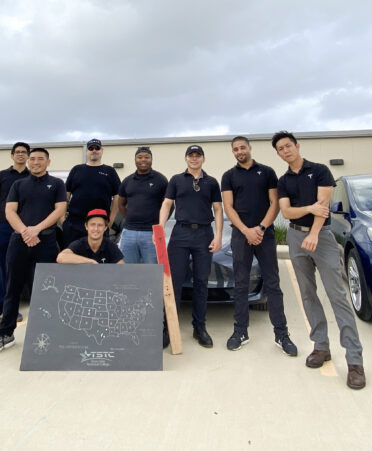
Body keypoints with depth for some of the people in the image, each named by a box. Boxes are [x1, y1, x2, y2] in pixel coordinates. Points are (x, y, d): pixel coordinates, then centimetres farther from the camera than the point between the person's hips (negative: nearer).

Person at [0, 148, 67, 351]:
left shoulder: (56, 184, 8)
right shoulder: (18, 184, 14)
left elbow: (60, 209, -3)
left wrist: (36, 229, -14)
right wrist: (24, 232, -14)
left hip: (46, 242, -2)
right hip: (19, 240, 2)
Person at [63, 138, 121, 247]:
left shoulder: (110, 171, 7)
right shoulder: (76, 170, 12)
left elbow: (117, 197, 3)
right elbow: (66, 195, 12)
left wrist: (111, 218, -4)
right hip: (73, 223, 1)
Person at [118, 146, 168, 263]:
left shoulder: (160, 179, 1)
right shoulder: (127, 181, 11)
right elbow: (121, 204, 21)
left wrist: (160, 223, -2)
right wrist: (129, 219, 10)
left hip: (151, 233, -3)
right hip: (128, 232, 4)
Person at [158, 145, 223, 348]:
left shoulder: (211, 182, 13)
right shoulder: (176, 180, 12)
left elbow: (218, 209, 10)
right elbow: (166, 205, 7)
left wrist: (218, 235, -2)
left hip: (204, 234, 1)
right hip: (180, 233, -1)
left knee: (201, 282, 6)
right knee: (174, 281, -2)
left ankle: (199, 327, 16)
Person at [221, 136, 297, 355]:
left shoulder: (267, 172, 8)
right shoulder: (229, 176, 9)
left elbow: (275, 204, 3)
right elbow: (228, 207, 1)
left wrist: (261, 228, -11)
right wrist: (247, 231, -12)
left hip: (266, 234, 0)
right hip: (241, 235, 1)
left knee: (273, 285, 2)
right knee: (241, 285, 5)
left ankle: (282, 334, 10)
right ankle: (241, 331, 15)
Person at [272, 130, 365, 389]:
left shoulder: (320, 171, 1)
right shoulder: (283, 181, 12)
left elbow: (323, 204, -10)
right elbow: (286, 212, -1)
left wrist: (314, 234, -24)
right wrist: (309, 208, -19)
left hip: (322, 235, -4)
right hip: (296, 236, 5)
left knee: (337, 295, -7)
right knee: (308, 295, 7)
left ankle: (355, 359, -3)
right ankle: (321, 347, 18)